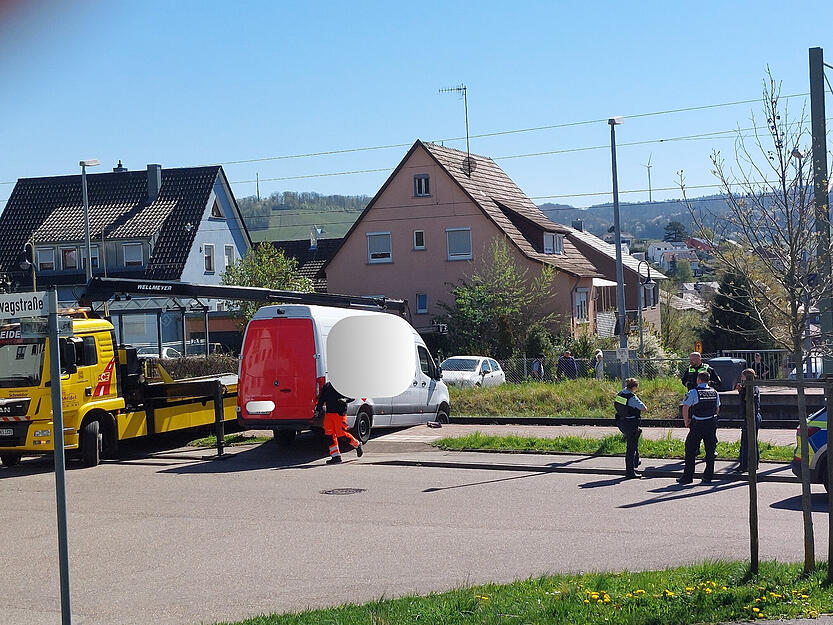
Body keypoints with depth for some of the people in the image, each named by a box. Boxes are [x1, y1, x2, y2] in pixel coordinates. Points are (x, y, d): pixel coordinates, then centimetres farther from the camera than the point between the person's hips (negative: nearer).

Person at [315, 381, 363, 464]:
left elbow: (352, 397, -4)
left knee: (341, 433, -7)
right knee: (330, 435, -2)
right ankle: (336, 456, 2)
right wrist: (317, 410, 12)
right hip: (329, 413, 6)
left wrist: (345, 400, -23)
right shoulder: (326, 386, 14)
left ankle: (357, 445, 18)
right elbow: (322, 399, 20)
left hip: (340, 413, -6)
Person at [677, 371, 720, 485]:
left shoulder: (693, 392, -9)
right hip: (712, 423, 4)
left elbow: (685, 408, -11)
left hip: (697, 424, -4)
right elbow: (717, 409, 15)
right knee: (710, 451, 9)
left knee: (691, 451, 4)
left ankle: (688, 476, 4)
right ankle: (708, 477, 11)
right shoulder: (714, 392, 7)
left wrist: (686, 422, 1)